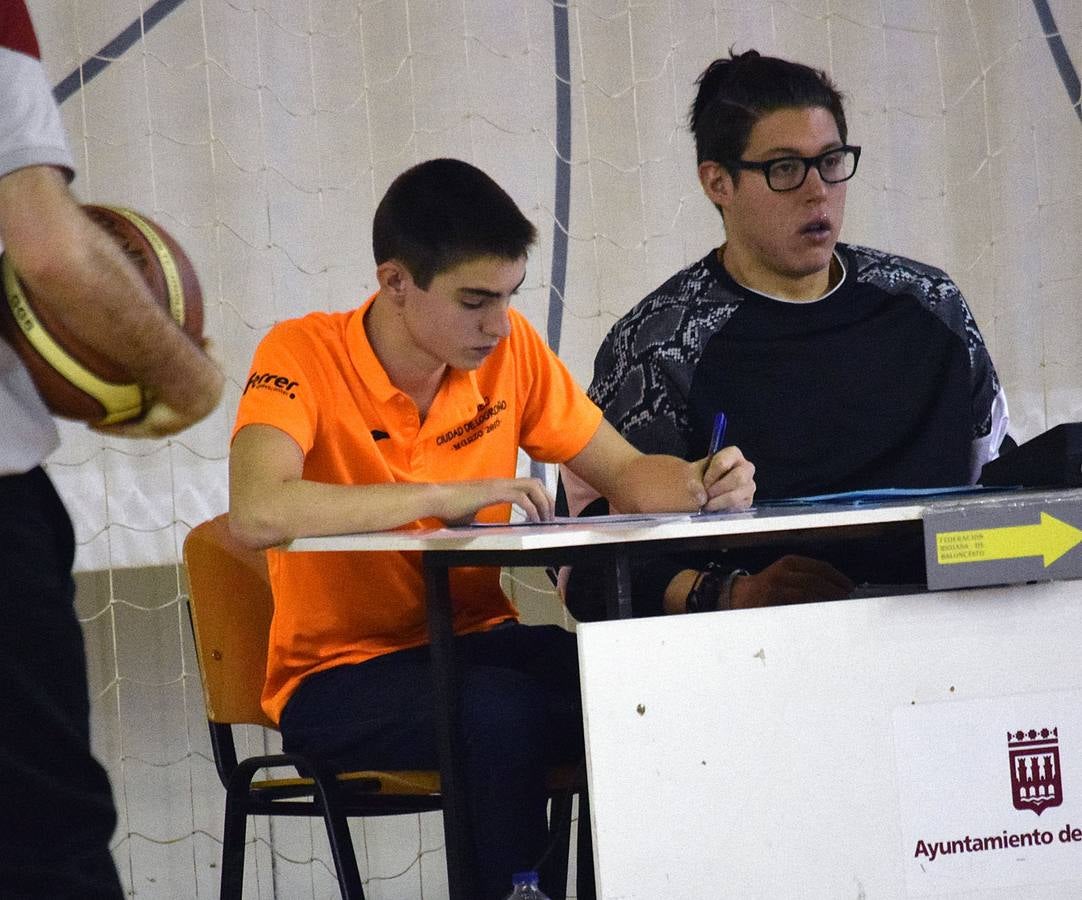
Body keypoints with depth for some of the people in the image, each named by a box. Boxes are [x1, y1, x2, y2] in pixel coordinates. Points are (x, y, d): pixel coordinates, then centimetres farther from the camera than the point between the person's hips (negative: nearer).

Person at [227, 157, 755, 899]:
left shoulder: (509, 348, 1)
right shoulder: (304, 357, -14)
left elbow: (627, 475, 10)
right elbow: (257, 512, -32)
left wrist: (700, 484, -13)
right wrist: (444, 495, -31)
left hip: (479, 644, 5)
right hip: (342, 675, -5)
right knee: (501, 712, -34)